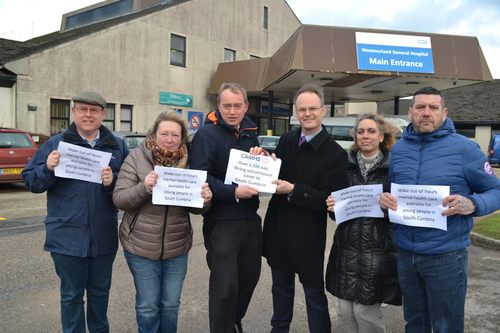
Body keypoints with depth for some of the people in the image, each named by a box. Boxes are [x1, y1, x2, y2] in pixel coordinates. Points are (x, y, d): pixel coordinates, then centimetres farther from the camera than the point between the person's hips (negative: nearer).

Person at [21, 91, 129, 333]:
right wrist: (48, 169, -17)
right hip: (67, 237, -2)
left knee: (100, 291, 20)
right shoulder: (55, 144, 1)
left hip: (104, 237, 2)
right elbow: (31, 182, 1)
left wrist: (113, 181, -19)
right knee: (71, 295, 12)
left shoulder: (117, 146, 5)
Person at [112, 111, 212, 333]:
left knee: (171, 304, 17)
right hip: (141, 247, -2)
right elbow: (119, 199, -10)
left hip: (177, 248, 2)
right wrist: (144, 187, -28)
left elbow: (195, 208, 4)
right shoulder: (136, 158, -7)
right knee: (148, 307, 11)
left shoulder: (188, 162, -1)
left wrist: (204, 199, -19)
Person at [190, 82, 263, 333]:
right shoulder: (207, 134, -11)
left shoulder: (249, 132, 9)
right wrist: (233, 192, -29)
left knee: (250, 275, 20)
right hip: (222, 222, -7)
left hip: (250, 218, 7)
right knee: (225, 284, 1)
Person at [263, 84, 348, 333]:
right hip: (278, 228, 6)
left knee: (314, 292, 10)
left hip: (307, 236, -5)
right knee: (281, 286, 23)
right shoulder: (286, 140, 4)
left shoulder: (335, 153, -13)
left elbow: (327, 200, -16)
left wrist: (293, 190, -26)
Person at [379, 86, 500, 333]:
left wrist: (471, 205, -26)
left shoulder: (464, 148, -9)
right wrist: (385, 200, -8)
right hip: (406, 254, 4)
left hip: (446, 256, -4)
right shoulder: (398, 149, 4)